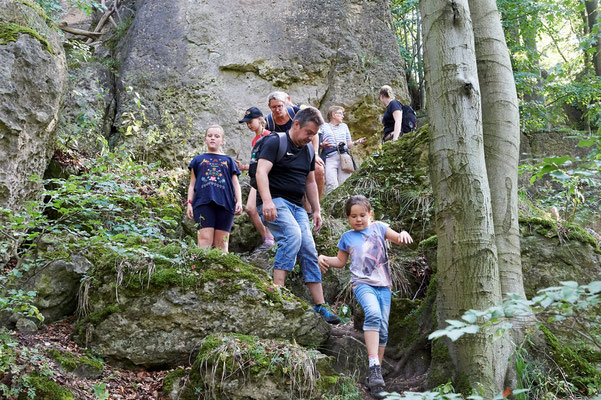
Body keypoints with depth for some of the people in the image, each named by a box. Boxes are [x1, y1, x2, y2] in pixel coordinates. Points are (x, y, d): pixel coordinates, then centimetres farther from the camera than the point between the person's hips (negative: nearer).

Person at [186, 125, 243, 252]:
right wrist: (189, 203, 6)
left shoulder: (228, 160, 21)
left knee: (221, 242, -2)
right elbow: (192, 184, 18)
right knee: (205, 238, -14)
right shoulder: (198, 159, 20)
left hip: (224, 203, 1)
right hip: (203, 203, -1)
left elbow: (236, 184, 16)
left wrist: (239, 202, 1)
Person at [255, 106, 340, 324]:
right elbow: (261, 171, -18)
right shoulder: (275, 142, -6)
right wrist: (267, 201, -32)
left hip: (297, 206, 7)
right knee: (292, 235, -32)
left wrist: (316, 210, 18)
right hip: (274, 202, -7)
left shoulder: (309, 151, 17)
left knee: (309, 252, -3)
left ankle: (320, 306, 0)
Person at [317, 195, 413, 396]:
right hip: (362, 283, -2)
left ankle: (376, 371, 17)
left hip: (383, 285, 3)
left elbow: (398, 239, 2)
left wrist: (403, 234, -20)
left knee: (382, 329, 3)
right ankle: (374, 366, -36)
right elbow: (341, 261, 21)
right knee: (373, 313, -31)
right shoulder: (347, 237, 11)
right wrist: (325, 259, 3)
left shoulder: (378, 227, 9)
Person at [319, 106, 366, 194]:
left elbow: (349, 144, 27)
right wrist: (323, 145, -12)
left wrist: (356, 142, 7)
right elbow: (317, 144, 10)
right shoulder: (324, 127, 15)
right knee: (332, 186, -20)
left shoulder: (344, 126, 29)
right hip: (329, 158, -4)